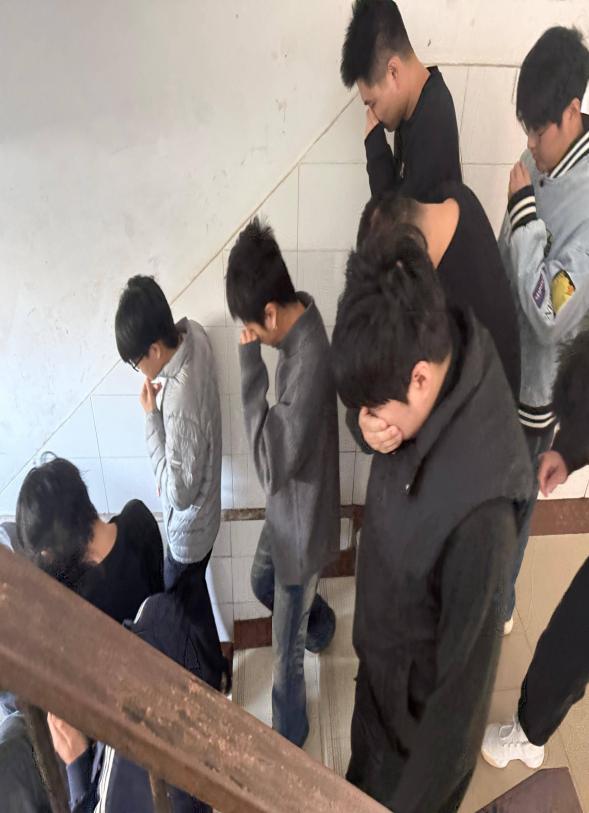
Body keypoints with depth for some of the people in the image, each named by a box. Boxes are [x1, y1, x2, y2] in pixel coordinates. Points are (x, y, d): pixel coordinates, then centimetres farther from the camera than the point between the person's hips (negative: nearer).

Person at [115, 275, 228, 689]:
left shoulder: (180, 404, -39)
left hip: (190, 525, -8)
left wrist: (152, 418, -30)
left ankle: (215, 674, 45)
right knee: (191, 593, 30)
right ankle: (211, 665, 53)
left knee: (183, 606, 19)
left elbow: (179, 492, -28)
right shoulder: (193, 332, -14)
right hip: (204, 507, 9)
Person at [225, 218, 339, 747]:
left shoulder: (310, 364, -37)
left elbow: (271, 465, -35)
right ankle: (319, 622, 60)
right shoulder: (300, 321, -7)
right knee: (262, 582, 34)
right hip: (287, 509, 8)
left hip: (304, 525, -8)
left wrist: (251, 366, -36)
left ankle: (289, 736, 43)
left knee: (285, 652, 15)